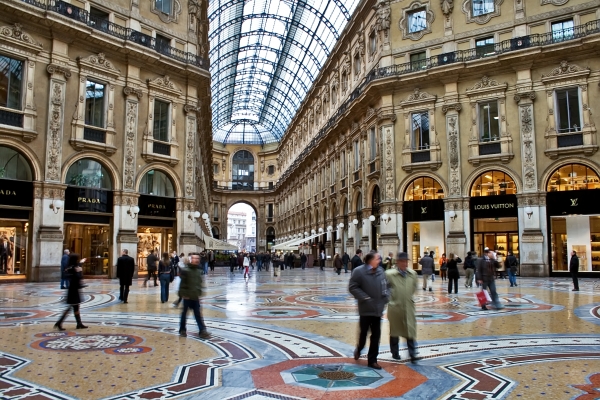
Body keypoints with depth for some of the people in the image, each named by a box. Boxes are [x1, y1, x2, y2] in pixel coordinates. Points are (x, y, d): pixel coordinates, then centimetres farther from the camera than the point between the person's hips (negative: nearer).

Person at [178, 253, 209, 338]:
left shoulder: (198, 271, 7)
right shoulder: (185, 270, -13)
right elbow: (182, 284, -14)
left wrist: (199, 293, 12)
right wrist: (183, 294, -15)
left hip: (195, 296, 5)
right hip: (187, 296, -5)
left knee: (198, 314, 7)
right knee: (184, 313, 10)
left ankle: (202, 330, 7)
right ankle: (182, 330, 25)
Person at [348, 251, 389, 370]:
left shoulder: (381, 271, 5)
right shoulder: (359, 271, -12)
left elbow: (385, 286, 16)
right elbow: (352, 287, -13)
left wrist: (385, 298, 1)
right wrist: (364, 298, -18)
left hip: (378, 309, 5)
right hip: (366, 309, -4)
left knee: (376, 335, 6)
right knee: (363, 333, 9)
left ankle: (372, 360, 17)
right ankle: (359, 349, 39)